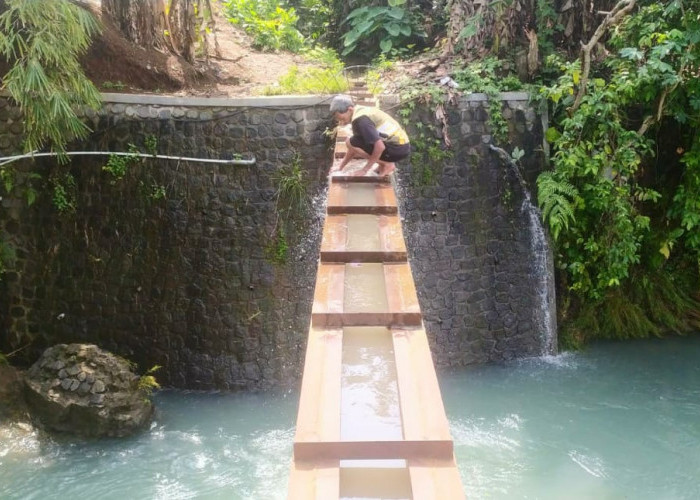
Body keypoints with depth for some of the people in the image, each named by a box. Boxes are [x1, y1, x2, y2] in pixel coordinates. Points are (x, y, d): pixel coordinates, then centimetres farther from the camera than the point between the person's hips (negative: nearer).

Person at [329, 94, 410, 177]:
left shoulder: (360, 119, -19)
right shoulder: (360, 111, 11)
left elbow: (380, 147, -25)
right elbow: (354, 147, 19)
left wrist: (364, 170, -16)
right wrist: (341, 167, 19)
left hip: (398, 149, -10)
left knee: (350, 142, -12)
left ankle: (387, 164, -6)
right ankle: (386, 162, 12)